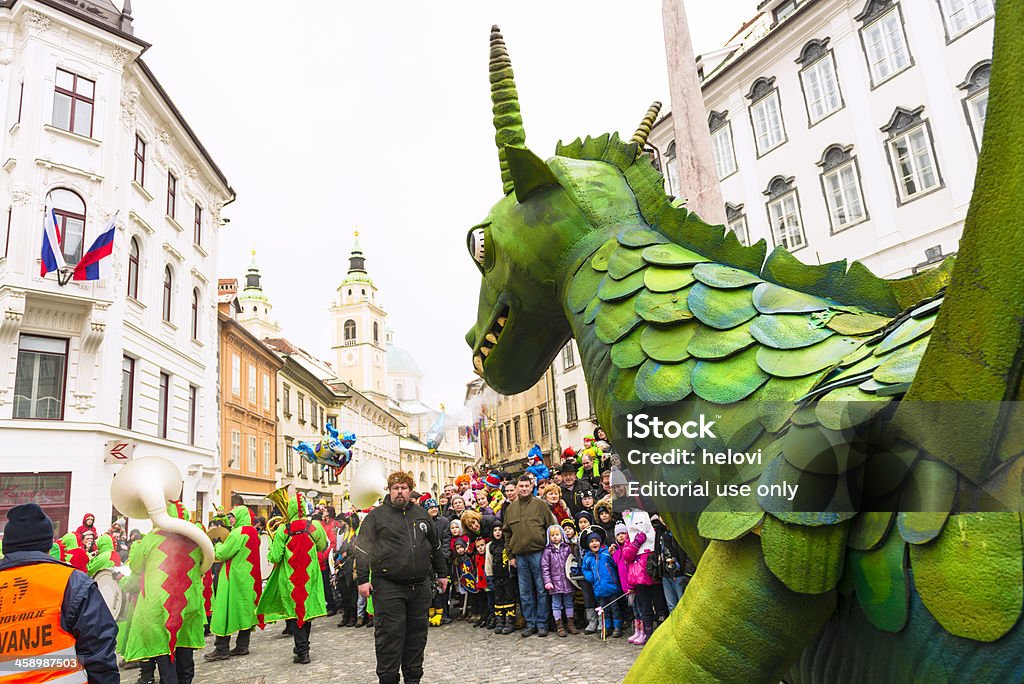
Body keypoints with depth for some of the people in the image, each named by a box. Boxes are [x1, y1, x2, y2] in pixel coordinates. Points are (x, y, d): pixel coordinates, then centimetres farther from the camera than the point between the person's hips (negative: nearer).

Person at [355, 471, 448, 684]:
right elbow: (362, 548, -3)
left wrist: (442, 574, 21)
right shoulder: (377, 516, 0)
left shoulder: (422, 515, 13)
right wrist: (362, 579, -10)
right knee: (390, 634, -2)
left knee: (417, 634, 11)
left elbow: (435, 546, 20)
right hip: (388, 587, -4)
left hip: (420, 586, 4)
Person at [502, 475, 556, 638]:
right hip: (520, 555, 4)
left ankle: (542, 624, 10)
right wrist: (511, 554, 9)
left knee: (541, 589, 1)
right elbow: (507, 532, 15)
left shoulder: (540, 504, 0)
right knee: (525, 592, 9)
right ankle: (530, 623, 18)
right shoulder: (511, 508, 11)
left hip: (538, 553, -4)